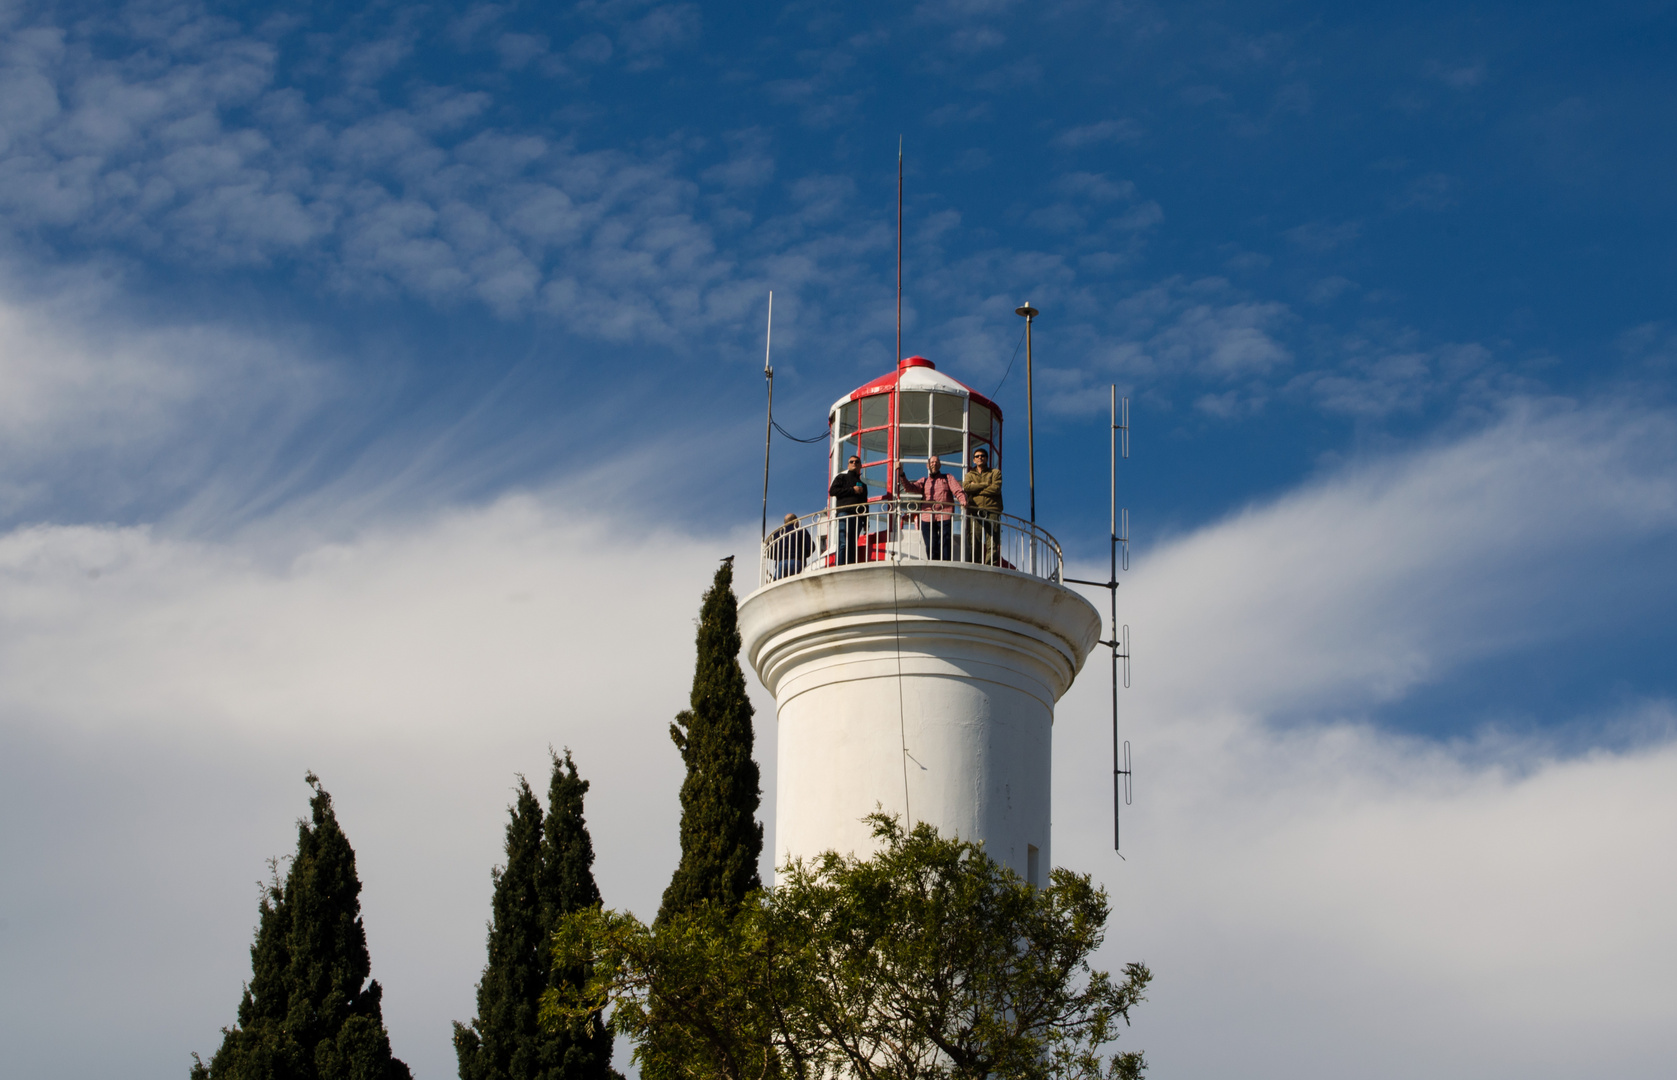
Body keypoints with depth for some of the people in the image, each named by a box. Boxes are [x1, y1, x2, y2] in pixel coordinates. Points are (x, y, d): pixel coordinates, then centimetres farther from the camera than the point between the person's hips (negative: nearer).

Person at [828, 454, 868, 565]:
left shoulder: (863, 483, 28)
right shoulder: (842, 477, 13)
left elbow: (865, 503, 28)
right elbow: (832, 491, -2)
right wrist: (852, 490, -5)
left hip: (858, 516, 5)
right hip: (844, 514, -5)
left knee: (853, 545, -2)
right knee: (843, 543, -16)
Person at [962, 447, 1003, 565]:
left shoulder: (995, 473, 18)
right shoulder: (970, 474, 23)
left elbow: (996, 488, -1)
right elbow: (966, 487, 1)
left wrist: (976, 488, 1)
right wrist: (986, 485, -1)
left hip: (991, 510, -1)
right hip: (974, 510, 1)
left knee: (993, 543, -10)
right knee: (974, 542, -9)